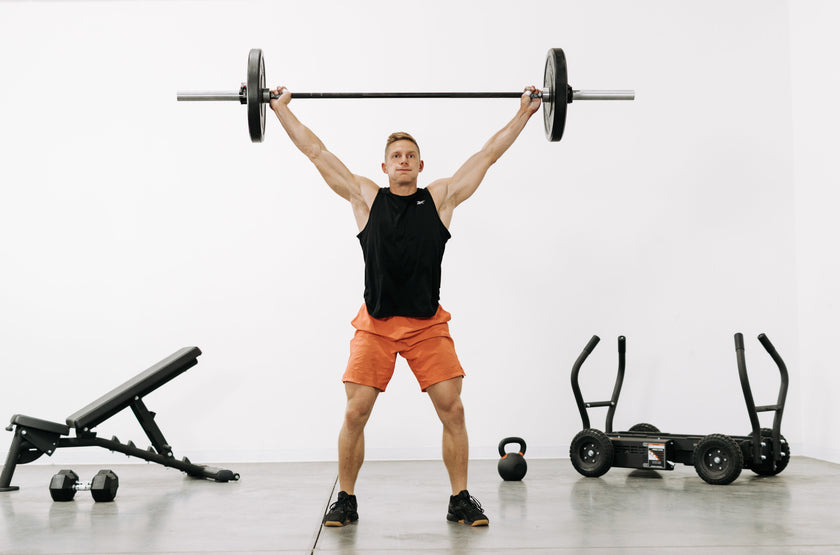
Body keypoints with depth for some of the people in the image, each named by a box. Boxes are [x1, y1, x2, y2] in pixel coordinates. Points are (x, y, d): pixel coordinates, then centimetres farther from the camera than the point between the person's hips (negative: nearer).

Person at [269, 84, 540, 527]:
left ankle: (460, 500, 11)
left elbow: (488, 154, 9)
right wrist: (282, 109, 12)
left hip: (428, 325, 1)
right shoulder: (366, 198, 5)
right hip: (375, 324, 0)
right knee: (355, 413, -4)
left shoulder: (440, 199, 5)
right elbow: (318, 153, 9)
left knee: (452, 411, -4)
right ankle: (346, 500, 13)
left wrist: (523, 113, 12)